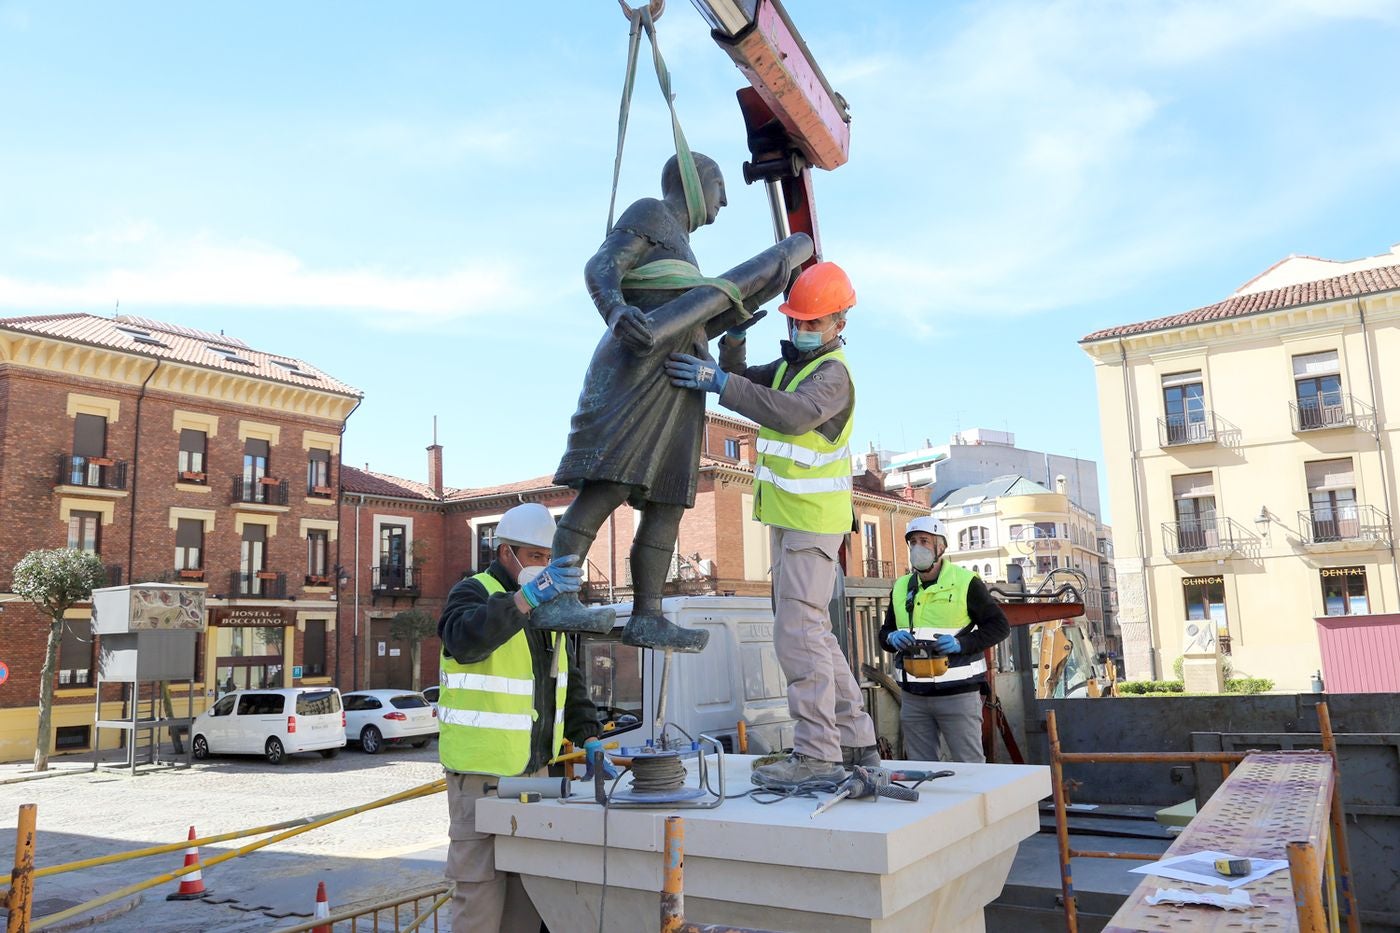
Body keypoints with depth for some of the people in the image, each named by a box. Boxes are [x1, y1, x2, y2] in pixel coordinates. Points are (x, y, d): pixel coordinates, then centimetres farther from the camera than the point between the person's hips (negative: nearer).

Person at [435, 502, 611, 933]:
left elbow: (570, 682, 16)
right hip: (481, 772, -7)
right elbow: (465, 640, -36)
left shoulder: (550, 609, 11)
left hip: (533, 768, 7)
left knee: (527, 886, 13)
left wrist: (589, 740, 4)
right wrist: (528, 596, -48)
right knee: (481, 890, -2)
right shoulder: (473, 593, -12)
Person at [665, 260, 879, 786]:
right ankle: (855, 740, 22)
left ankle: (816, 756, -7)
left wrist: (719, 382, -39)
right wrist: (733, 344, -5)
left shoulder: (832, 373, -16)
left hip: (813, 520, -10)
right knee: (812, 632, 14)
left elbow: (793, 413, -35)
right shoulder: (793, 363, 15)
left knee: (798, 632, -12)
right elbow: (745, 383, 13)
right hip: (789, 518, 10)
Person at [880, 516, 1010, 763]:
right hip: (914, 697, 5)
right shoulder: (902, 587, 13)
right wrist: (892, 637, -4)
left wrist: (962, 643, -17)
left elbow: (1000, 626, -3)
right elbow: (884, 631, 20)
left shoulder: (965, 581, -2)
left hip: (958, 694, -5)